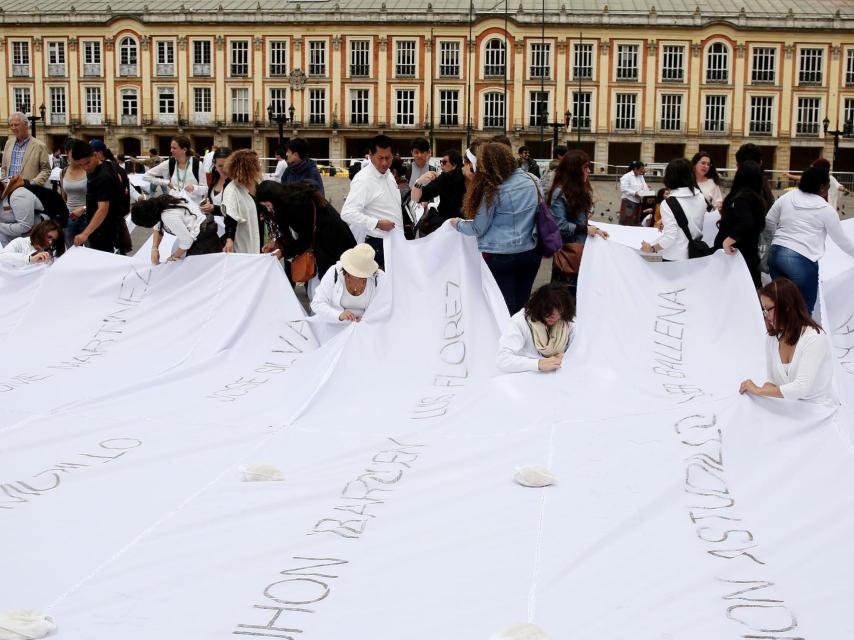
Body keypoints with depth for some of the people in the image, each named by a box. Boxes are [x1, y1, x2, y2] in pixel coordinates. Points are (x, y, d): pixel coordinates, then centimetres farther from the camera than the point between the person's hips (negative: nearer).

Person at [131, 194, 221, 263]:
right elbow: (158, 228, 9)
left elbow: (187, 241, -24)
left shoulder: (169, 217, -33)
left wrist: (174, 257, -7)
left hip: (203, 239, -9)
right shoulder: (156, 203, -8)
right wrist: (154, 249, -3)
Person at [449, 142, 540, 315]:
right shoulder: (532, 181, 1)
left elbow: (478, 229, -7)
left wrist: (457, 224, 10)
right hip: (530, 253, 5)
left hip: (499, 256, -5)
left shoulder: (493, 190, -14)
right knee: (522, 305, 14)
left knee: (505, 309, 3)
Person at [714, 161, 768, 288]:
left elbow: (746, 223, -34)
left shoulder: (740, 198, -19)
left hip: (736, 253, -9)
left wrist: (727, 241, -26)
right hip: (750, 252, 9)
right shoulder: (756, 198, 7)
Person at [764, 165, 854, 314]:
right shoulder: (826, 209, -1)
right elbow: (841, 240, 8)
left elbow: (769, 222, 16)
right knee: (804, 309, 5)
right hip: (802, 261, -5)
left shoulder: (787, 197, 9)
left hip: (775, 253, 6)